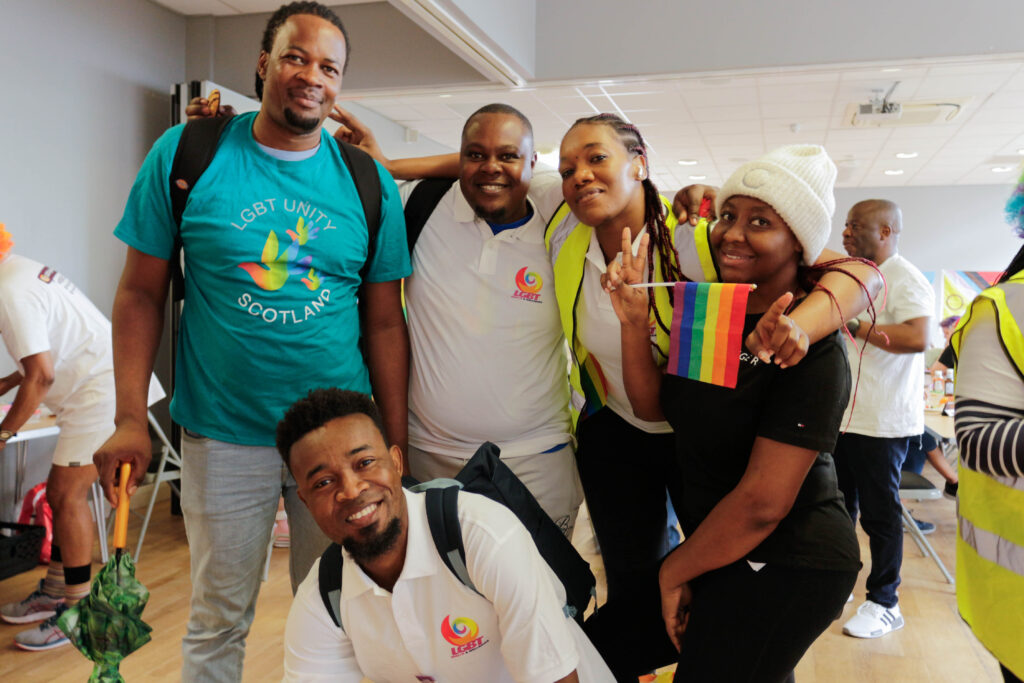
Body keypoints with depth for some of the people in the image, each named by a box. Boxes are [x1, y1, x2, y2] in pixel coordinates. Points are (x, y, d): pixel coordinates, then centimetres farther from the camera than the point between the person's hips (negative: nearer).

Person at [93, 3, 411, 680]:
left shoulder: (370, 184, -1)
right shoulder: (185, 155, -4)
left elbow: (385, 323, 2)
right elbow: (142, 294, -1)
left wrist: (397, 447, -1)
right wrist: (130, 419, -9)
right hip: (224, 438, -1)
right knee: (218, 623, 15)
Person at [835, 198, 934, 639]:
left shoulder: (905, 280, -12)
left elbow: (916, 338, -28)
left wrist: (853, 324, -24)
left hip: (881, 421, -8)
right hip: (842, 415, 8)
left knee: (879, 514, 1)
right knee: (840, 506, 15)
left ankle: (884, 603, 13)